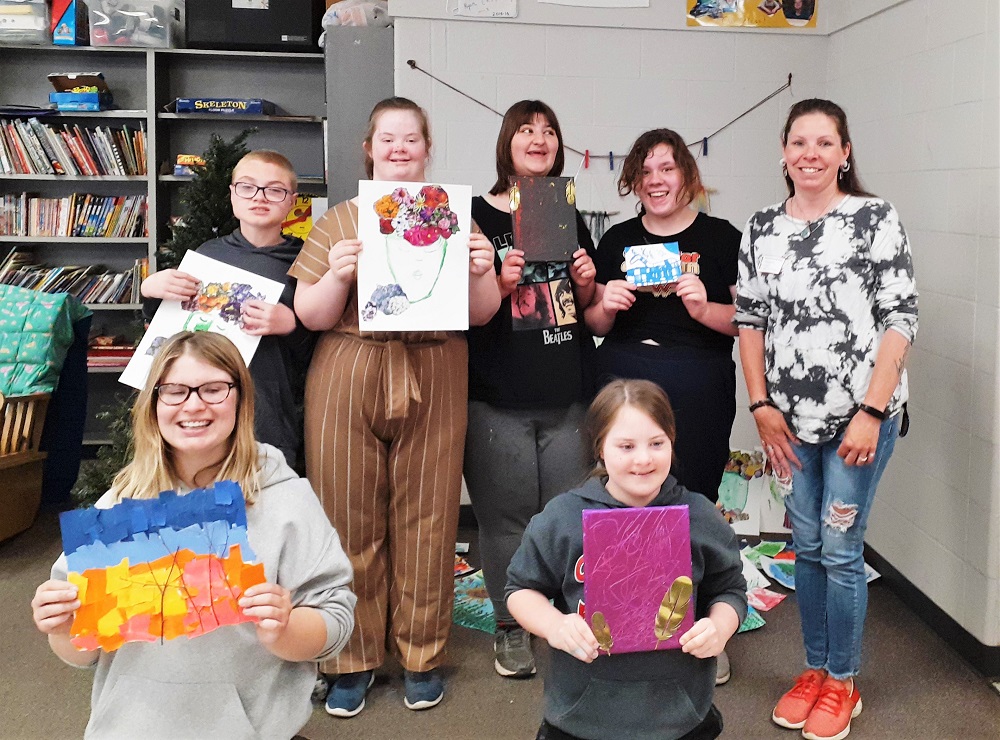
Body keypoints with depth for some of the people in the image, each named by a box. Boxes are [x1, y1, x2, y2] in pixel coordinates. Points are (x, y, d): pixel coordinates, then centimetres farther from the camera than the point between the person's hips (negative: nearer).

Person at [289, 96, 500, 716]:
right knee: (351, 518, 3)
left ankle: (422, 656, 20)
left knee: (427, 519, 3)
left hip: (434, 382, 0)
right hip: (349, 379, 0)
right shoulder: (340, 222, 9)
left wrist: (480, 274, -12)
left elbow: (481, 315, 8)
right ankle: (354, 657, 19)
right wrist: (337, 276, -15)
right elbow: (312, 317, 3)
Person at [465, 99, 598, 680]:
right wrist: (502, 284, -17)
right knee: (507, 514, 2)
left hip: (568, 395, 4)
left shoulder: (571, 220, 15)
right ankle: (512, 627, 18)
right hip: (498, 396, -3)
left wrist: (587, 283, -1)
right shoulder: (478, 216, 1)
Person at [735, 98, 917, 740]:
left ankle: (842, 682, 20)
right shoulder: (761, 230, 6)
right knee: (806, 545, 12)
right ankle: (815, 669, 30)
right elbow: (750, 320, 8)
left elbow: (900, 320, -9)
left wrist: (871, 412, -14)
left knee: (841, 549, 2)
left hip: (860, 417, -4)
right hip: (793, 421, 4)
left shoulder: (876, 220, -6)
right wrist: (761, 405, 1)